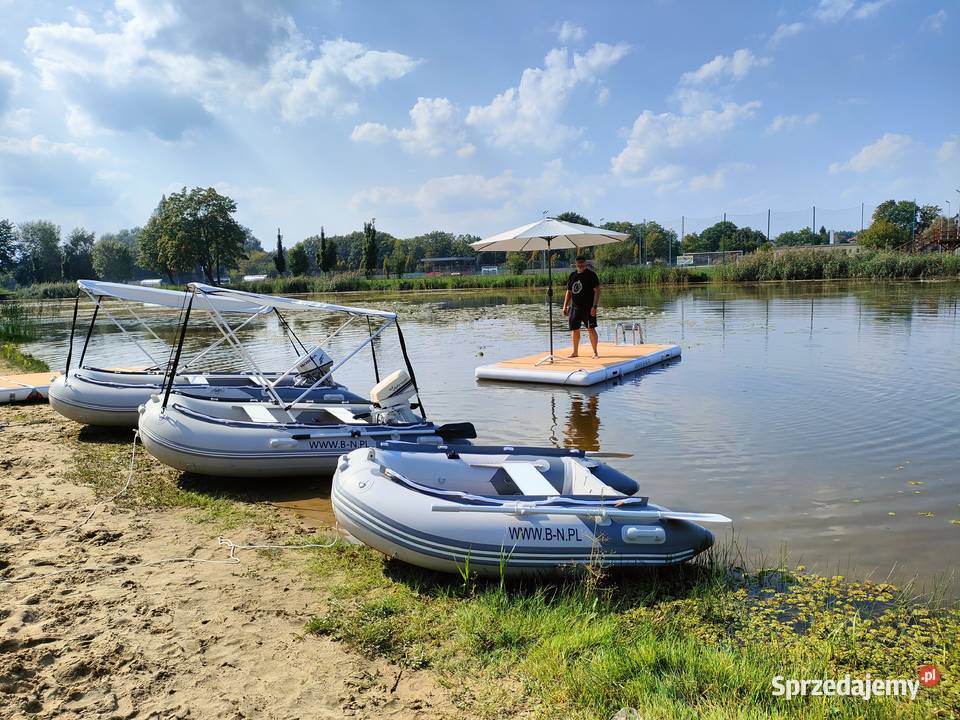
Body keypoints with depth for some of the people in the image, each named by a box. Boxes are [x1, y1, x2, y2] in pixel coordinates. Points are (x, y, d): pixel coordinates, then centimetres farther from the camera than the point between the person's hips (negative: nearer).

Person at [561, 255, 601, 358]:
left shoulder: (591, 274, -3)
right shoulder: (572, 275, 13)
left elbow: (597, 291, -8)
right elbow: (569, 292, 19)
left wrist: (594, 306, -17)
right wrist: (565, 306, 12)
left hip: (588, 307, -5)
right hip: (575, 307, 5)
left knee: (591, 329, -9)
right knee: (574, 330, 9)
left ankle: (595, 352, -1)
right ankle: (575, 352, 22)